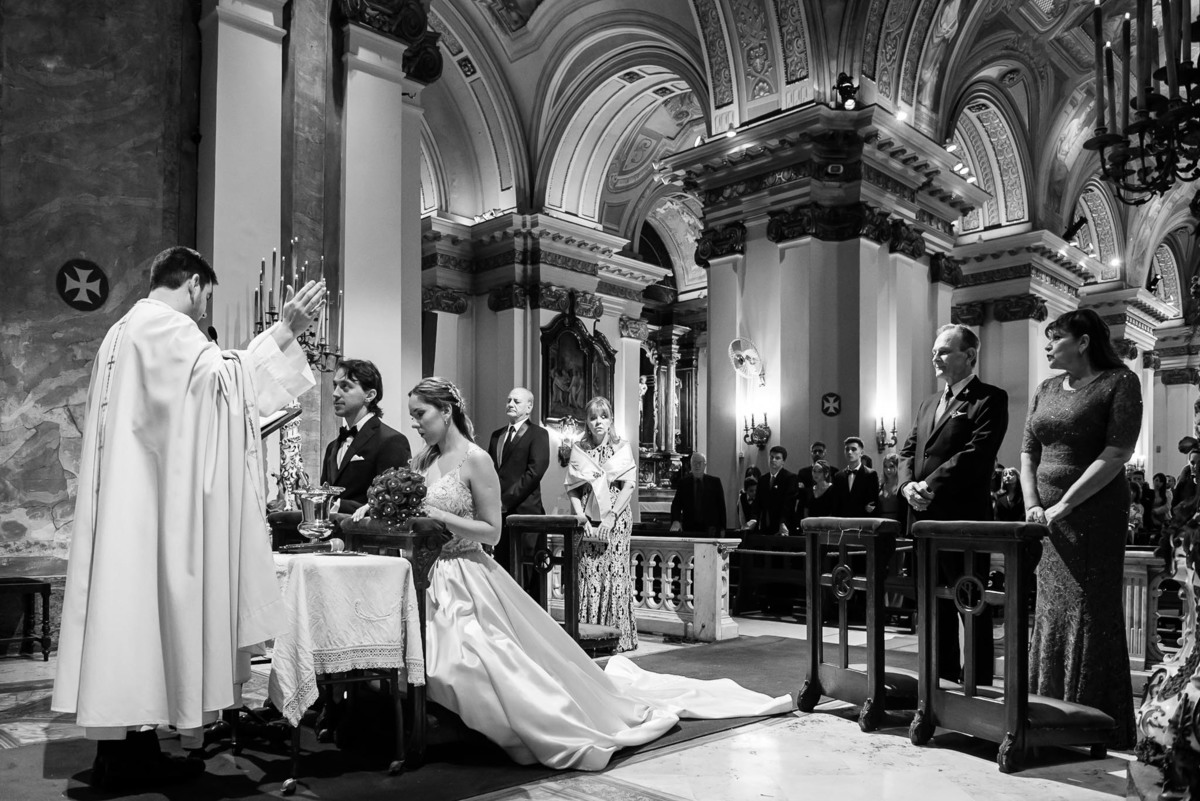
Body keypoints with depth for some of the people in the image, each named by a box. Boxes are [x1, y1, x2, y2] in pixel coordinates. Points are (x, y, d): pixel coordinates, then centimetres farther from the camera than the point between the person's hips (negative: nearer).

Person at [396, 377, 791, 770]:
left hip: (469, 579, -7)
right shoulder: (422, 461, 9)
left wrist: (437, 515, -19)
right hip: (429, 579, 7)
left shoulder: (475, 460, -13)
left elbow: (491, 531, -13)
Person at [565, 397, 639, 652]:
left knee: (614, 574, -5)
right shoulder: (578, 450, 10)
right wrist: (581, 517, -8)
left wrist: (611, 517, -12)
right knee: (586, 575, -2)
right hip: (586, 520, 2)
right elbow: (572, 488, 6)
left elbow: (628, 486, -2)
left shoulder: (622, 448, 5)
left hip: (615, 519, -1)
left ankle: (618, 637, 2)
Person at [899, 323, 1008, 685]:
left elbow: (977, 453, -16)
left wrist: (931, 486, -18)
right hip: (924, 519, 8)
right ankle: (942, 681, 25)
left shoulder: (990, 399, -4)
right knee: (936, 608, 14)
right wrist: (908, 485, -4)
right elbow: (908, 451, 16)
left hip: (963, 518, -7)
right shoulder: (927, 404, 20)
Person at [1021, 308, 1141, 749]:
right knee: (1049, 613, 8)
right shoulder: (1046, 390, 15)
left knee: (1089, 614, -2)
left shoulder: (1119, 382, -3)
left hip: (1095, 514, -6)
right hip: (1048, 517, 6)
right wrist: (1032, 505, -1)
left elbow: (1117, 453, -13)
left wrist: (1064, 504, -16)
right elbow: (1028, 453, 14)